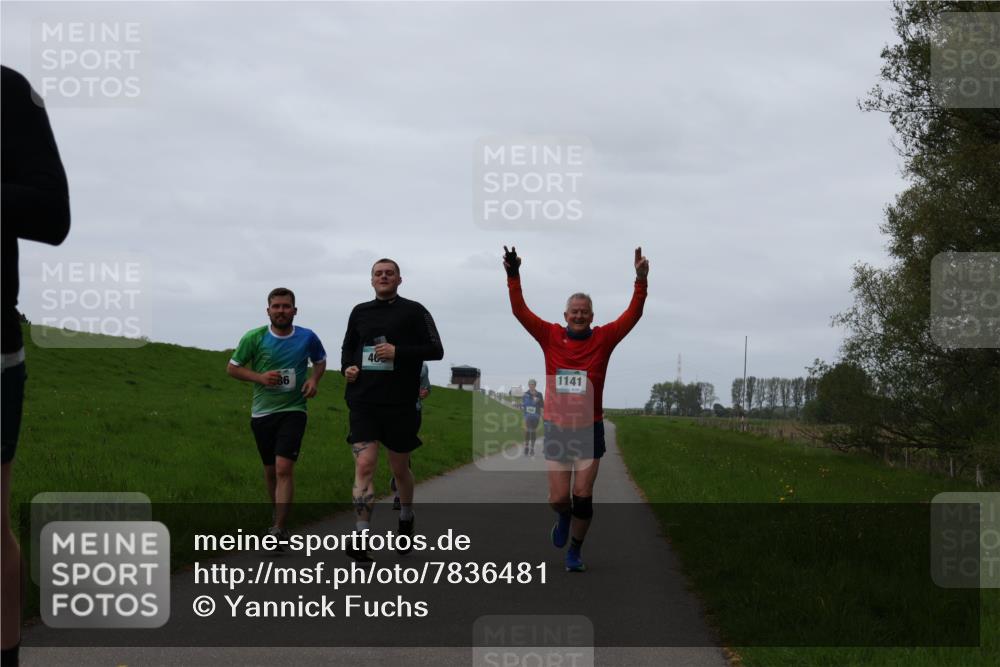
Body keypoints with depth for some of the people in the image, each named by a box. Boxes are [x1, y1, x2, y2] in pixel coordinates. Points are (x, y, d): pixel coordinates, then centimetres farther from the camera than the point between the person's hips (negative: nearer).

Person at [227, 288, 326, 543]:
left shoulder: (307, 338, -3)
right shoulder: (254, 338, -6)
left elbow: (320, 361, 18)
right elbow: (232, 367, 3)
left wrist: (314, 379, -3)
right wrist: (260, 377, -13)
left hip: (293, 410, -2)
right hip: (262, 413, 2)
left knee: (284, 469, -16)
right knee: (270, 470, 14)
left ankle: (279, 529, -17)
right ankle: (278, 515, 34)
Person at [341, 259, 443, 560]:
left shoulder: (413, 311, 0)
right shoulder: (360, 312, 11)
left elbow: (436, 350, -4)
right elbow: (348, 347, 24)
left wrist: (398, 351, -16)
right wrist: (347, 367, 2)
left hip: (400, 403, -1)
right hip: (363, 402, 2)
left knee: (399, 468, 12)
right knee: (364, 465, -12)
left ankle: (406, 521, 39)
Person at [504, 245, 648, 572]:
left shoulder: (603, 339, -2)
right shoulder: (550, 336, -1)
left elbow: (633, 314, -9)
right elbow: (520, 311, -6)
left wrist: (641, 281, -21)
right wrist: (513, 276, -17)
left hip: (589, 430, 0)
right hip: (556, 430, 0)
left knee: (583, 497, 0)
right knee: (558, 499, 0)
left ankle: (575, 552, 19)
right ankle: (564, 518, 37)